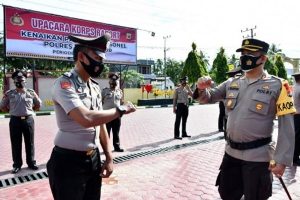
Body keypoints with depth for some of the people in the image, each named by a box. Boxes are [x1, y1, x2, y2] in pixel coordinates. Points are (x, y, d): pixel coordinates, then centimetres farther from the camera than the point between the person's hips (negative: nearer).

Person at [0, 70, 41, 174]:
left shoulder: (31, 93, 1)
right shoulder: (9, 94, 1)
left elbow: (38, 105, 12)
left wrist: (29, 110, 7)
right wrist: (13, 111, 7)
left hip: (28, 120, 0)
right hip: (15, 121, 0)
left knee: (30, 143, 8)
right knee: (16, 144, 7)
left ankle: (31, 162, 22)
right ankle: (17, 165, 20)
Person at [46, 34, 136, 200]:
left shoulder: (95, 87, 8)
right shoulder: (64, 84, -17)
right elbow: (86, 119, -32)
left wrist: (109, 157, 9)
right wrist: (121, 110, -19)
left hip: (94, 158, 7)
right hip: (68, 161, -7)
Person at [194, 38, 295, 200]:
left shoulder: (277, 85, -10)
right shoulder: (232, 83, 4)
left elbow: (287, 127, -11)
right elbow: (209, 97, 11)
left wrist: (281, 160, -16)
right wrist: (202, 88, -13)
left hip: (257, 156, -5)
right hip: (231, 152, 5)